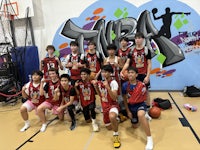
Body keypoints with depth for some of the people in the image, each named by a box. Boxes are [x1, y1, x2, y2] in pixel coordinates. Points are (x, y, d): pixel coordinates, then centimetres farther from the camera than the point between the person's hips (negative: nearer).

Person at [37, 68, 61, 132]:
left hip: (58, 102, -2)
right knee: (39, 109, -22)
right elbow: (41, 94, -8)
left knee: (61, 118, 2)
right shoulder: (48, 83, -4)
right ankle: (44, 124, 0)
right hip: (49, 101, 2)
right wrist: (42, 83, -16)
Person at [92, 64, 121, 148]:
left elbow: (114, 98, -25)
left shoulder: (113, 82, -19)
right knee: (109, 127, 17)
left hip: (113, 105, -7)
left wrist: (107, 87, -34)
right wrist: (95, 86, -1)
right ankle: (117, 118, 48)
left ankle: (116, 135, -16)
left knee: (112, 116, -42)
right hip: (104, 106, 7)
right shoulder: (101, 82, 1)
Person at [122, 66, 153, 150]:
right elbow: (125, 99, 0)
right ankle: (143, 117, 52)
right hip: (131, 106, 4)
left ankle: (149, 138, -25)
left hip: (140, 104, -4)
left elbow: (145, 97, 0)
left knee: (140, 115, -40)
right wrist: (128, 111, 1)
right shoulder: (125, 85, -13)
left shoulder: (142, 85, -20)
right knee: (135, 126, 15)